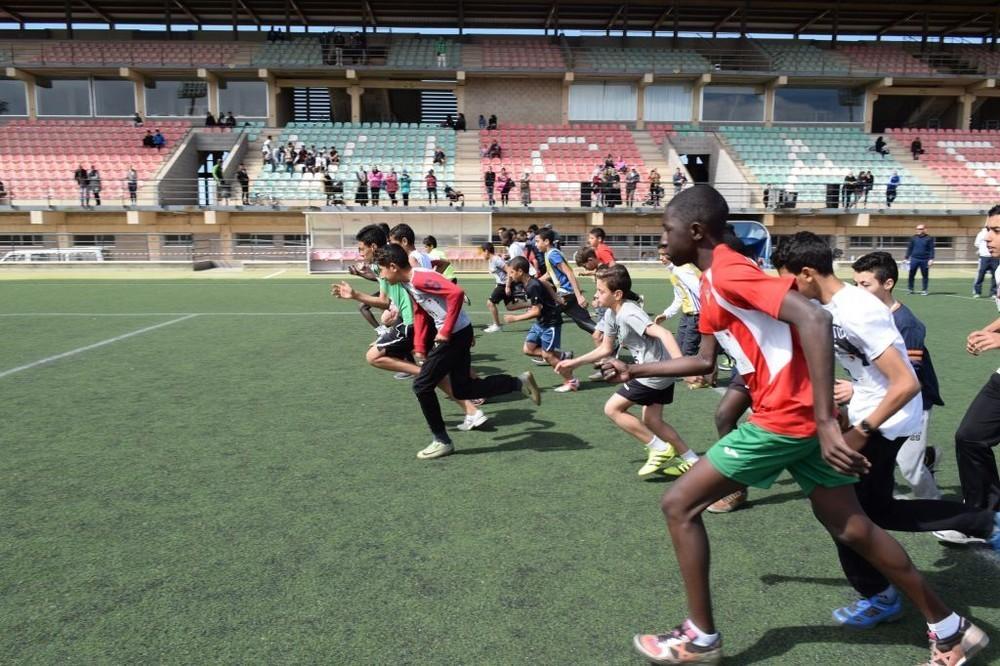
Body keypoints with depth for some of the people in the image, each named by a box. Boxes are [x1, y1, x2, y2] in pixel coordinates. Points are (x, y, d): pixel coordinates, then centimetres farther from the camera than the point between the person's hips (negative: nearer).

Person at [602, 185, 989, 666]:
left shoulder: (727, 271, -15)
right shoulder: (714, 285, 16)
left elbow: (814, 319, -27)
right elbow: (704, 361, 24)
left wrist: (825, 421, -30)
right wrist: (634, 371, 25)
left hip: (785, 418, -10)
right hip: (796, 416, 10)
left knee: (679, 504, -1)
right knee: (850, 527, 19)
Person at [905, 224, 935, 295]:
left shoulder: (929, 238, 2)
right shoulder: (913, 238, 8)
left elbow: (931, 249, 0)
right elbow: (909, 248, 12)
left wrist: (931, 259, -8)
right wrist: (907, 258, 7)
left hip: (925, 260, -2)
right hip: (914, 259, 2)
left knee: (924, 275, 4)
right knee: (911, 275, 0)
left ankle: (924, 290, 10)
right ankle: (910, 289, 11)